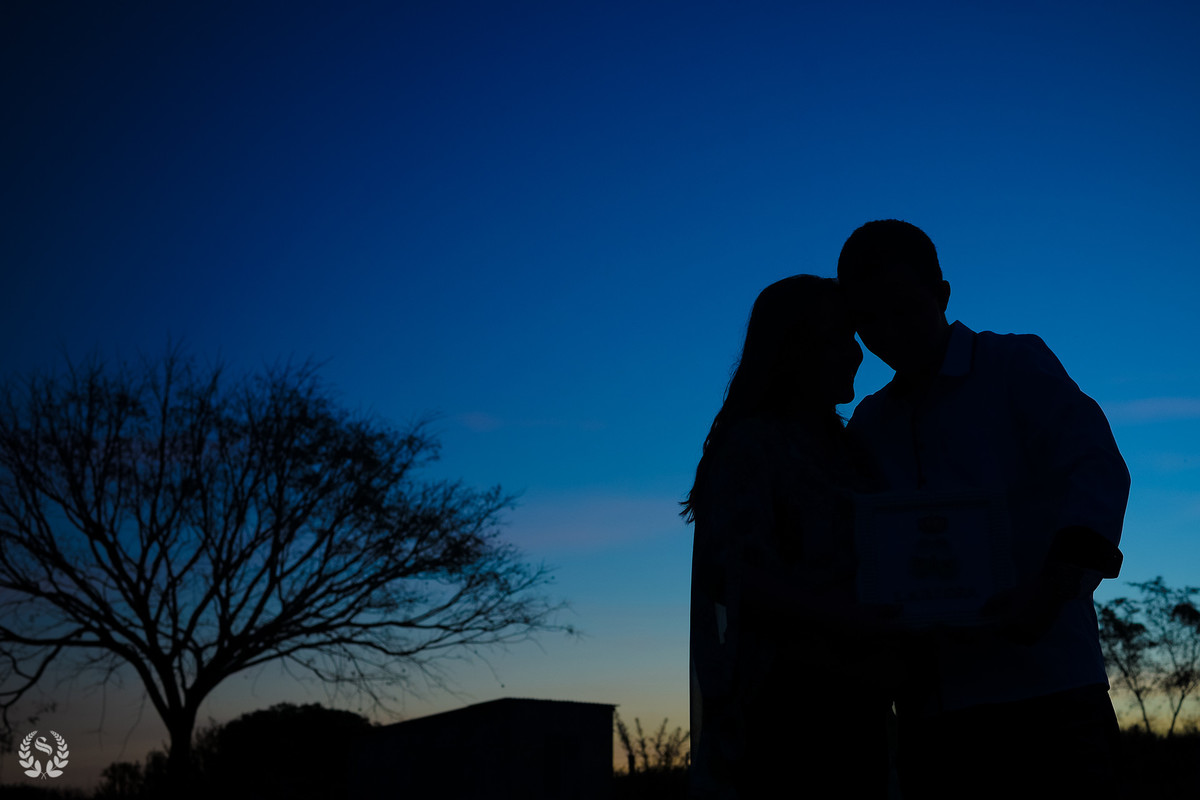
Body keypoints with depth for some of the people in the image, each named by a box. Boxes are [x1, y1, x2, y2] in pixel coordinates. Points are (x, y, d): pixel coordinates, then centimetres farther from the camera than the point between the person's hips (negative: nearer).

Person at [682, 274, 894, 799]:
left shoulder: (841, 448, 18)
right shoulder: (751, 446, -6)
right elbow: (744, 582, -18)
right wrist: (866, 625, -26)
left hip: (854, 696, 7)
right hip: (790, 695, -7)